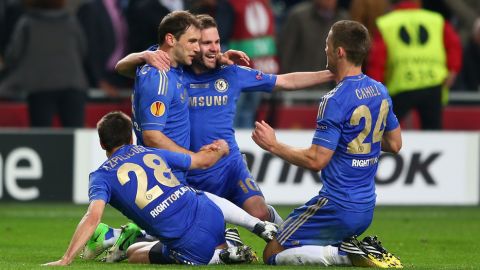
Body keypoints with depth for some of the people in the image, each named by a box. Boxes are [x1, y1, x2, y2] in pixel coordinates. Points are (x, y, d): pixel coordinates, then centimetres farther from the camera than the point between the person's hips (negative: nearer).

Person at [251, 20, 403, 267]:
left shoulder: (335, 100, -19)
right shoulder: (380, 92, 6)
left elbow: (316, 160, -20)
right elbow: (395, 144, 16)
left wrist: (273, 145, -9)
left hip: (337, 207, -8)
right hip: (366, 208, 8)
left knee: (273, 255, 1)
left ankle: (344, 254, -14)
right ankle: (364, 251, 3)